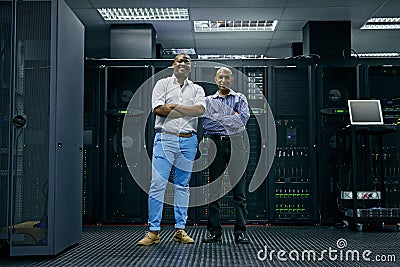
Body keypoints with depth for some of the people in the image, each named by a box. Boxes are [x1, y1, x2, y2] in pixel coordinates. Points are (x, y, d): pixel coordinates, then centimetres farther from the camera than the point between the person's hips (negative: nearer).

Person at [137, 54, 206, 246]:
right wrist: (188, 110, -3)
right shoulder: (162, 84, 9)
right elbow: (158, 109, -8)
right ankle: (153, 231, 0)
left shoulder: (197, 89, 15)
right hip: (165, 138, -3)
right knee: (157, 185, -7)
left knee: (183, 186, 7)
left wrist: (174, 106, -9)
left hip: (188, 141, 3)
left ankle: (180, 230, 14)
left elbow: (200, 109, -6)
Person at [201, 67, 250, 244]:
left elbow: (244, 118, -6)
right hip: (216, 144, 1)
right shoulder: (208, 100, 14)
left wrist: (218, 118, -4)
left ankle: (240, 231, 2)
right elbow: (206, 124, -1)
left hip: (236, 145, -1)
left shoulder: (240, 98, 13)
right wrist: (232, 119, -4)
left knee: (239, 190, -2)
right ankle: (214, 231, 8)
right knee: (214, 189, 1)